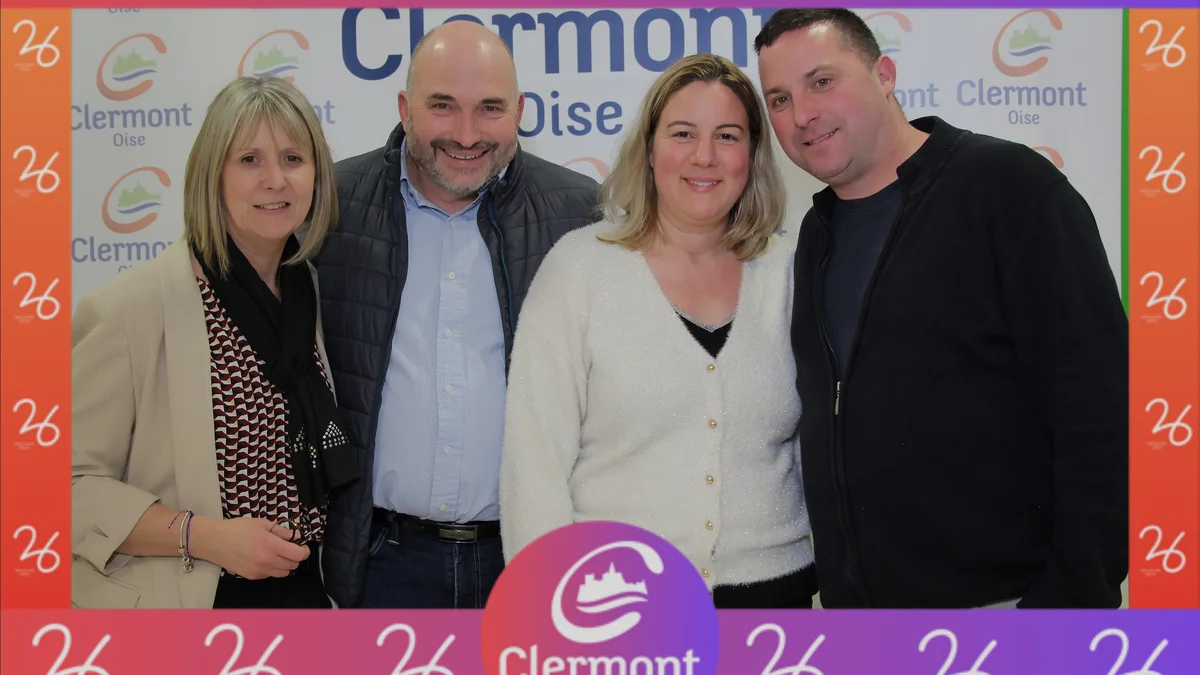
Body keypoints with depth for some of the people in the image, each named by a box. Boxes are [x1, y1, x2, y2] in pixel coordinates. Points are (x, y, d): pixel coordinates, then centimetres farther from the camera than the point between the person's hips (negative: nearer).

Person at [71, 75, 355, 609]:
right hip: (179, 602, -5)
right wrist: (201, 536, -23)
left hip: (305, 591, 5)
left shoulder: (314, 291, 2)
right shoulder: (130, 307, -17)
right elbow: (76, 484, -15)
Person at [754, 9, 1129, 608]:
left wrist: (1081, 591, -19)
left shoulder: (1008, 186, -9)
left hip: (1001, 595, -6)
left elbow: (1097, 406, -15)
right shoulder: (817, 235, 11)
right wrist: (836, 591, 9)